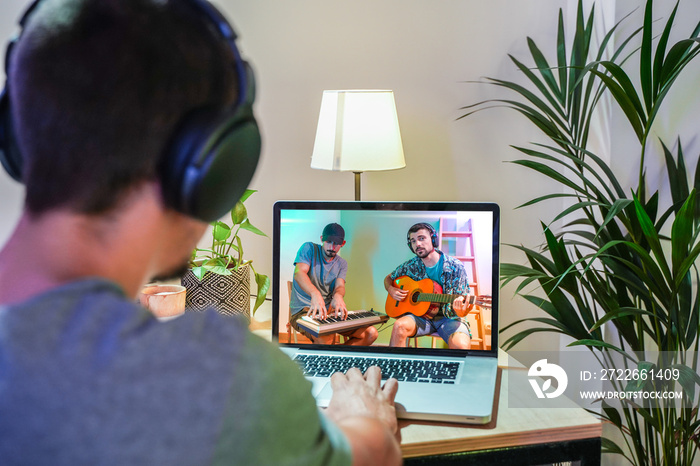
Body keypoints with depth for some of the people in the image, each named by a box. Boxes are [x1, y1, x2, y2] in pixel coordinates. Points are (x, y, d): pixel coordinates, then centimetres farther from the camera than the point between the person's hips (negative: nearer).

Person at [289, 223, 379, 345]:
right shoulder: (309, 249, 1)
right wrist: (315, 293, -39)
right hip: (304, 310, -6)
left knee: (371, 333, -11)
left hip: (330, 311, 6)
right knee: (327, 337, -40)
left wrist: (338, 295, -30)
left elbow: (340, 285, -2)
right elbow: (299, 273, -18)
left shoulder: (341, 263, 16)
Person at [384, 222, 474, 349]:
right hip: (420, 315, 3)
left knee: (461, 345, -34)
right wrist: (391, 290, -3)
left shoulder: (455, 267, -8)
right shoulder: (410, 266, 4)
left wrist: (460, 312, -34)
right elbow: (388, 278, 21)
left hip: (448, 318, -3)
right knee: (399, 326, -29)